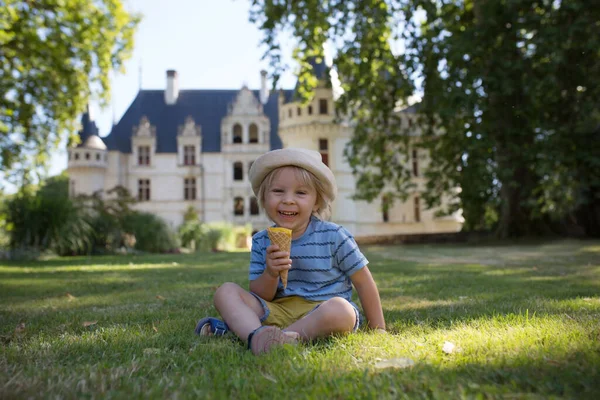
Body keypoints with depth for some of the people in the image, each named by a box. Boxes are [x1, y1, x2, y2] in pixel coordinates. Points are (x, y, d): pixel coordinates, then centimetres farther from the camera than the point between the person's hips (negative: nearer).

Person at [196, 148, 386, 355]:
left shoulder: (333, 236, -8)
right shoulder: (261, 242, 2)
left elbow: (364, 282, 0)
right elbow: (258, 298, 1)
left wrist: (378, 329, 0)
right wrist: (270, 275, -21)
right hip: (278, 311, 3)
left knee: (340, 309, -37)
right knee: (226, 291, -11)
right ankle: (257, 336, -40)